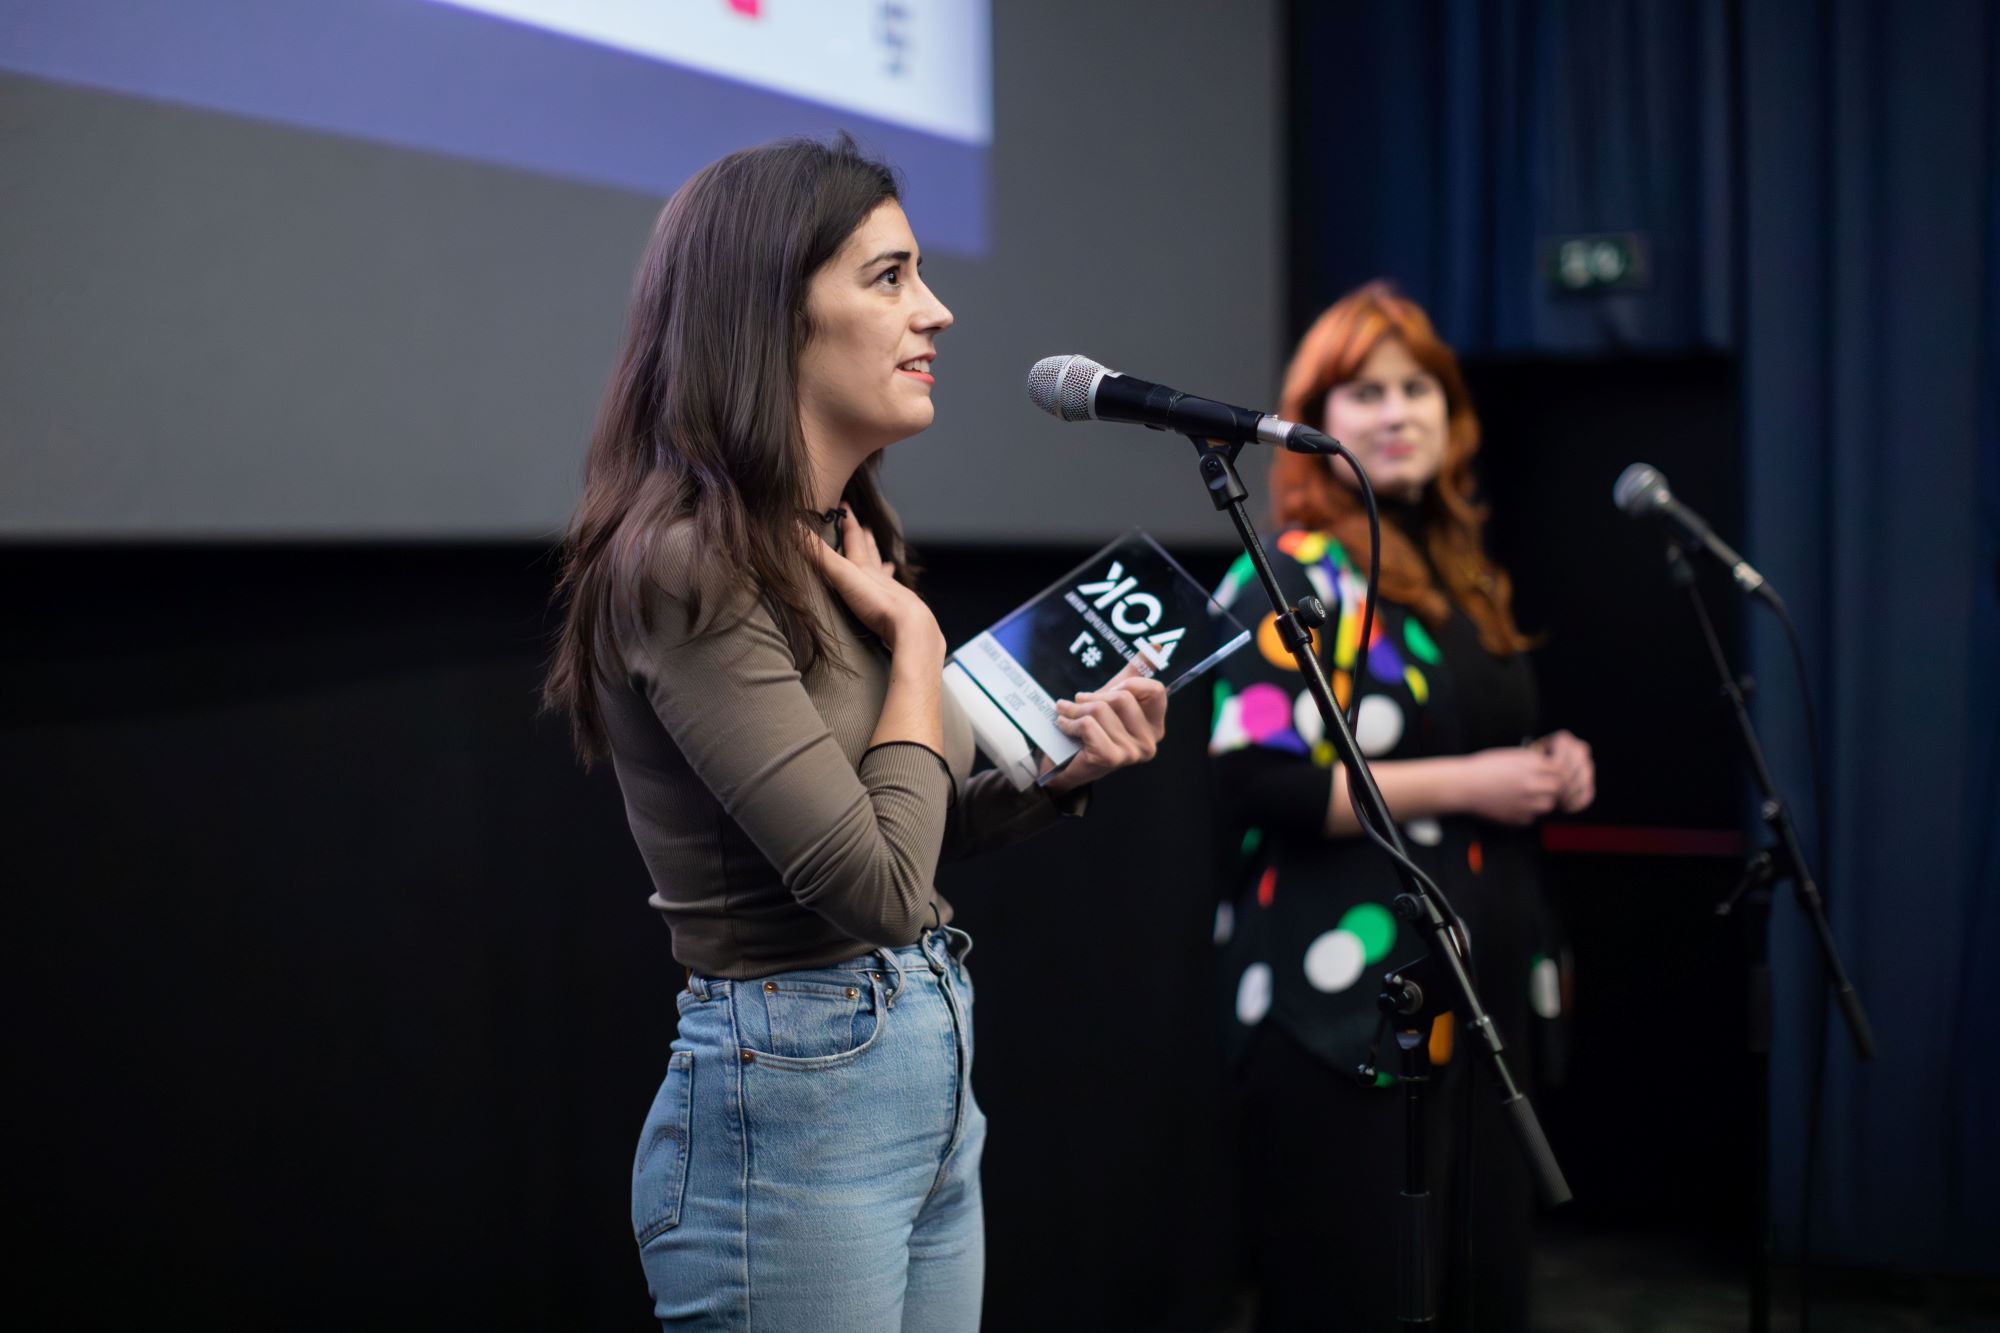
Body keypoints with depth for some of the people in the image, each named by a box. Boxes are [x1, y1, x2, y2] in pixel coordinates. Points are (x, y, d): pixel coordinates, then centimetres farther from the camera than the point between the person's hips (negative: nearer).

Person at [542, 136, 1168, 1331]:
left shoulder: (838, 547, 9)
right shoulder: (686, 566, -19)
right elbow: (872, 885, -23)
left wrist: (1062, 766, 1)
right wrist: (915, 639, -10)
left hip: (934, 1078, 9)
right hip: (790, 1107, -9)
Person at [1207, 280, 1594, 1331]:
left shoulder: (1463, 574, 16)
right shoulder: (1295, 578, -9)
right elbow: (1257, 783, -20)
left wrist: (1550, 771, 7)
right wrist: (1462, 785, -18)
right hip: (1349, 1011, -8)